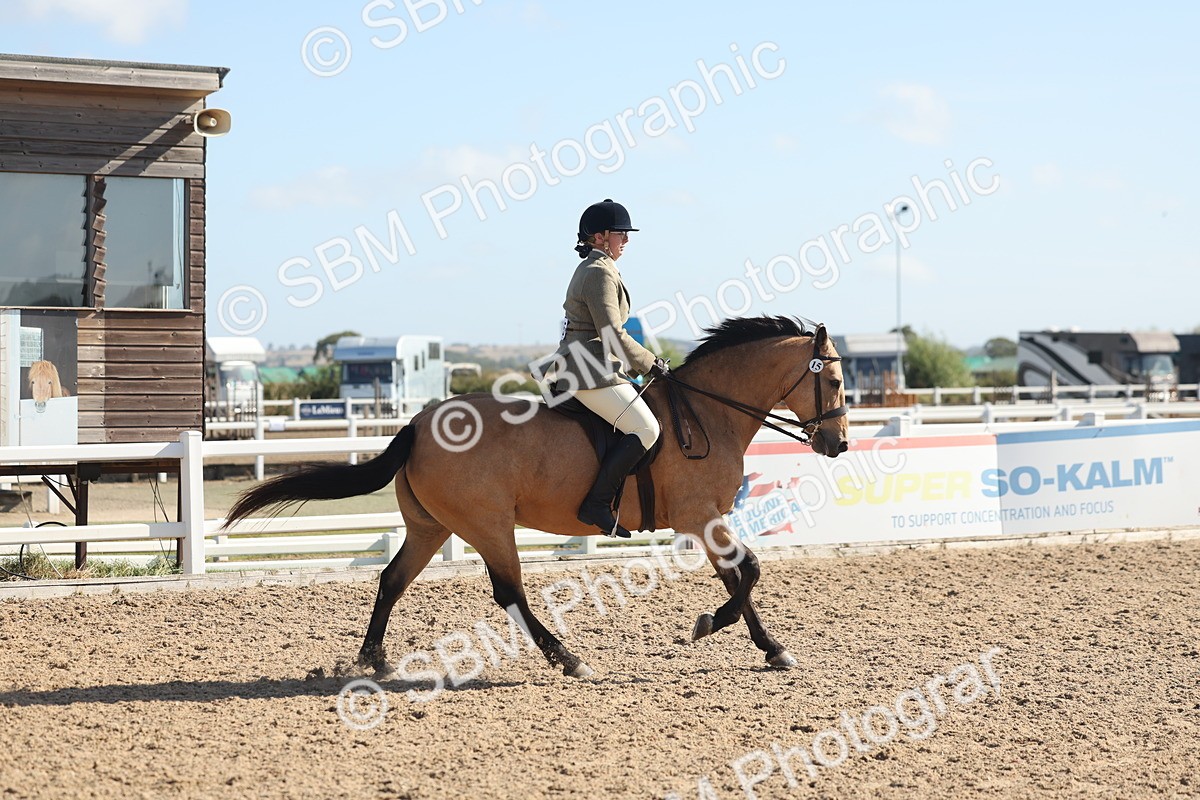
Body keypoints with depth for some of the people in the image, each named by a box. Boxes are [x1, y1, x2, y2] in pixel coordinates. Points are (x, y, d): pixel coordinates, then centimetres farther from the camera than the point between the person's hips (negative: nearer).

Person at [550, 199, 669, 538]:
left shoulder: (590, 269, 20)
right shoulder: (600, 273, -13)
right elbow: (613, 336, -18)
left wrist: (643, 362, 23)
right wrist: (650, 364, -8)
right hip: (590, 373, -11)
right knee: (645, 429, -19)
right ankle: (596, 504, -21)